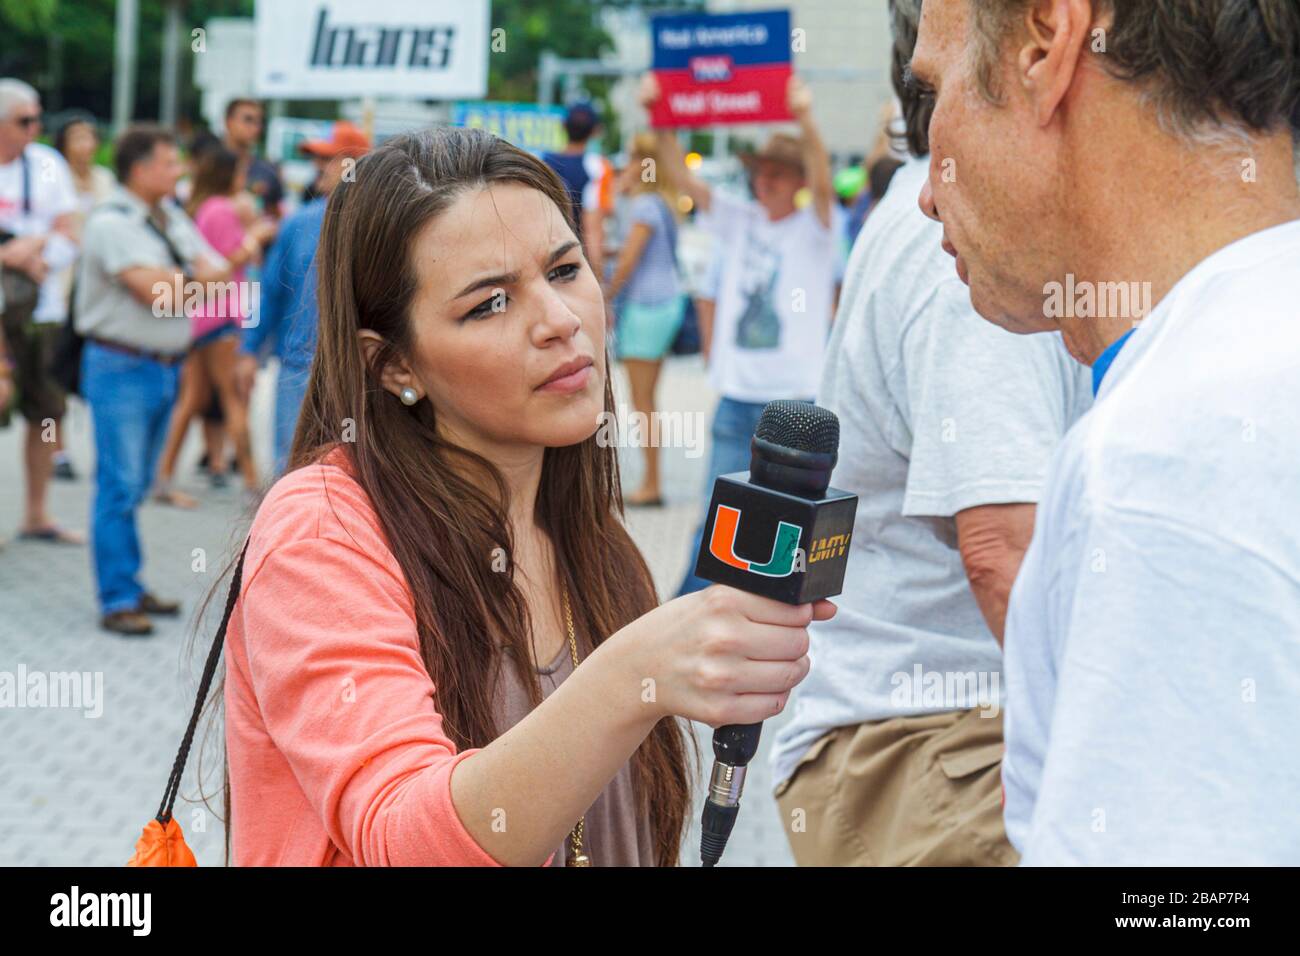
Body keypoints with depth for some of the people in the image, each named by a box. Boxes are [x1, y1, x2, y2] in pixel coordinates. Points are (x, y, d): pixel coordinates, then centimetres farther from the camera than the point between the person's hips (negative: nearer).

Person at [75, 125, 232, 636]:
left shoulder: (174, 219, 12)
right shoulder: (112, 223, -12)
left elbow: (217, 276, 6)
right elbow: (155, 291, -21)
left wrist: (174, 282, -14)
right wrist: (199, 277, -5)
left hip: (166, 367, 7)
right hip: (122, 368, -7)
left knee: (136, 485, 13)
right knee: (120, 486, -6)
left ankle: (130, 588, 19)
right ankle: (117, 600, -3)